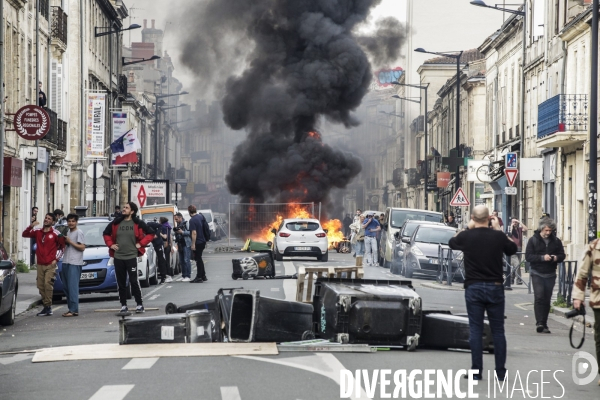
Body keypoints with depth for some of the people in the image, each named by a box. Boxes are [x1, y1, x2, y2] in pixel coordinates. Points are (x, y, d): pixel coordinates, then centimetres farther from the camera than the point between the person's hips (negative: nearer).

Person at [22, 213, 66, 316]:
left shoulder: (55, 234, -3)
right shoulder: (38, 232, 11)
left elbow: (62, 246, 2)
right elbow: (24, 234, 10)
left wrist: (56, 259, -4)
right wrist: (31, 226, -7)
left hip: (50, 265, -5)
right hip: (40, 264, 5)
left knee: (48, 284, -15)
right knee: (41, 286, 5)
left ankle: (48, 307, -12)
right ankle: (46, 307, 13)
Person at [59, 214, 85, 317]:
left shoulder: (79, 232, -4)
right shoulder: (67, 232, 21)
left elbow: (82, 247, -11)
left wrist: (70, 242, -12)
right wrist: (64, 241, 7)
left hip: (75, 263, -9)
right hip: (65, 262, 9)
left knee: (73, 286, -13)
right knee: (66, 287, 7)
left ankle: (74, 310, -16)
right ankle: (70, 308, 12)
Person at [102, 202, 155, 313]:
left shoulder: (138, 223, -2)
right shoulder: (116, 223, 7)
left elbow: (151, 233, 0)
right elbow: (106, 233, 20)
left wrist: (141, 244, -5)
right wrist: (110, 244, 7)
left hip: (131, 257, -4)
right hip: (118, 257, 4)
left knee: (134, 281, -6)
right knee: (121, 283, 6)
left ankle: (139, 304, 2)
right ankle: (123, 305, 13)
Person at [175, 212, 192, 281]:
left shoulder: (186, 224, -5)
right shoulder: (178, 225, 19)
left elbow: (190, 232, -14)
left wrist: (182, 232, -17)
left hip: (186, 245, -8)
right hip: (180, 245, 8)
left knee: (186, 260, -11)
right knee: (181, 261, 8)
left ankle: (188, 276, -11)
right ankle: (184, 275, 13)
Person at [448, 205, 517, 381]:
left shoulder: (466, 236, -7)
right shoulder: (498, 236, -7)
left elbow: (452, 242, 15)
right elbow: (512, 249, 13)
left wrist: (469, 228, 20)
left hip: (473, 288, -1)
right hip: (495, 287, 1)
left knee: (475, 330, 4)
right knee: (498, 330, 8)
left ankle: (476, 371, 1)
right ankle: (501, 371, 9)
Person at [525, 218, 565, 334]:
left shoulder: (556, 241, 7)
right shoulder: (533, 240, -2)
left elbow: (562, 255, 12)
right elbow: (528, 256, -9)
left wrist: (556, 258, -12)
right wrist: (542, 258, -21)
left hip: (550, 274, 3)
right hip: (537, 273, -3)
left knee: (547, 300, 5)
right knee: (539, 297, -15)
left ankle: (544, 325, 12)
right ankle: (539, 323, -18)